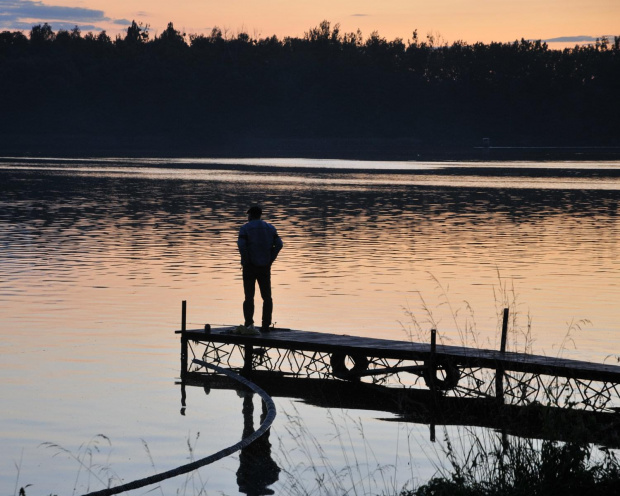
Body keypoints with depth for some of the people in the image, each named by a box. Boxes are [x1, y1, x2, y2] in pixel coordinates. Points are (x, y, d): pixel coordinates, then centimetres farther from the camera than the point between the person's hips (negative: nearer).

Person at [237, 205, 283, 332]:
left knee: (249, 296, 1)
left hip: (250, 266, -3)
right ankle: (266, 325, 3)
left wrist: (245, 261, -8)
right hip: (265, 267, 3)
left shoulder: (245, 228, -4)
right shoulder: (270, 228, 8)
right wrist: (270, 259, 1)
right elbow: (279, 244, -2)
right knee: (266, 296, 7)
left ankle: (249, 322, -14)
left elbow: (241, 245, -18)